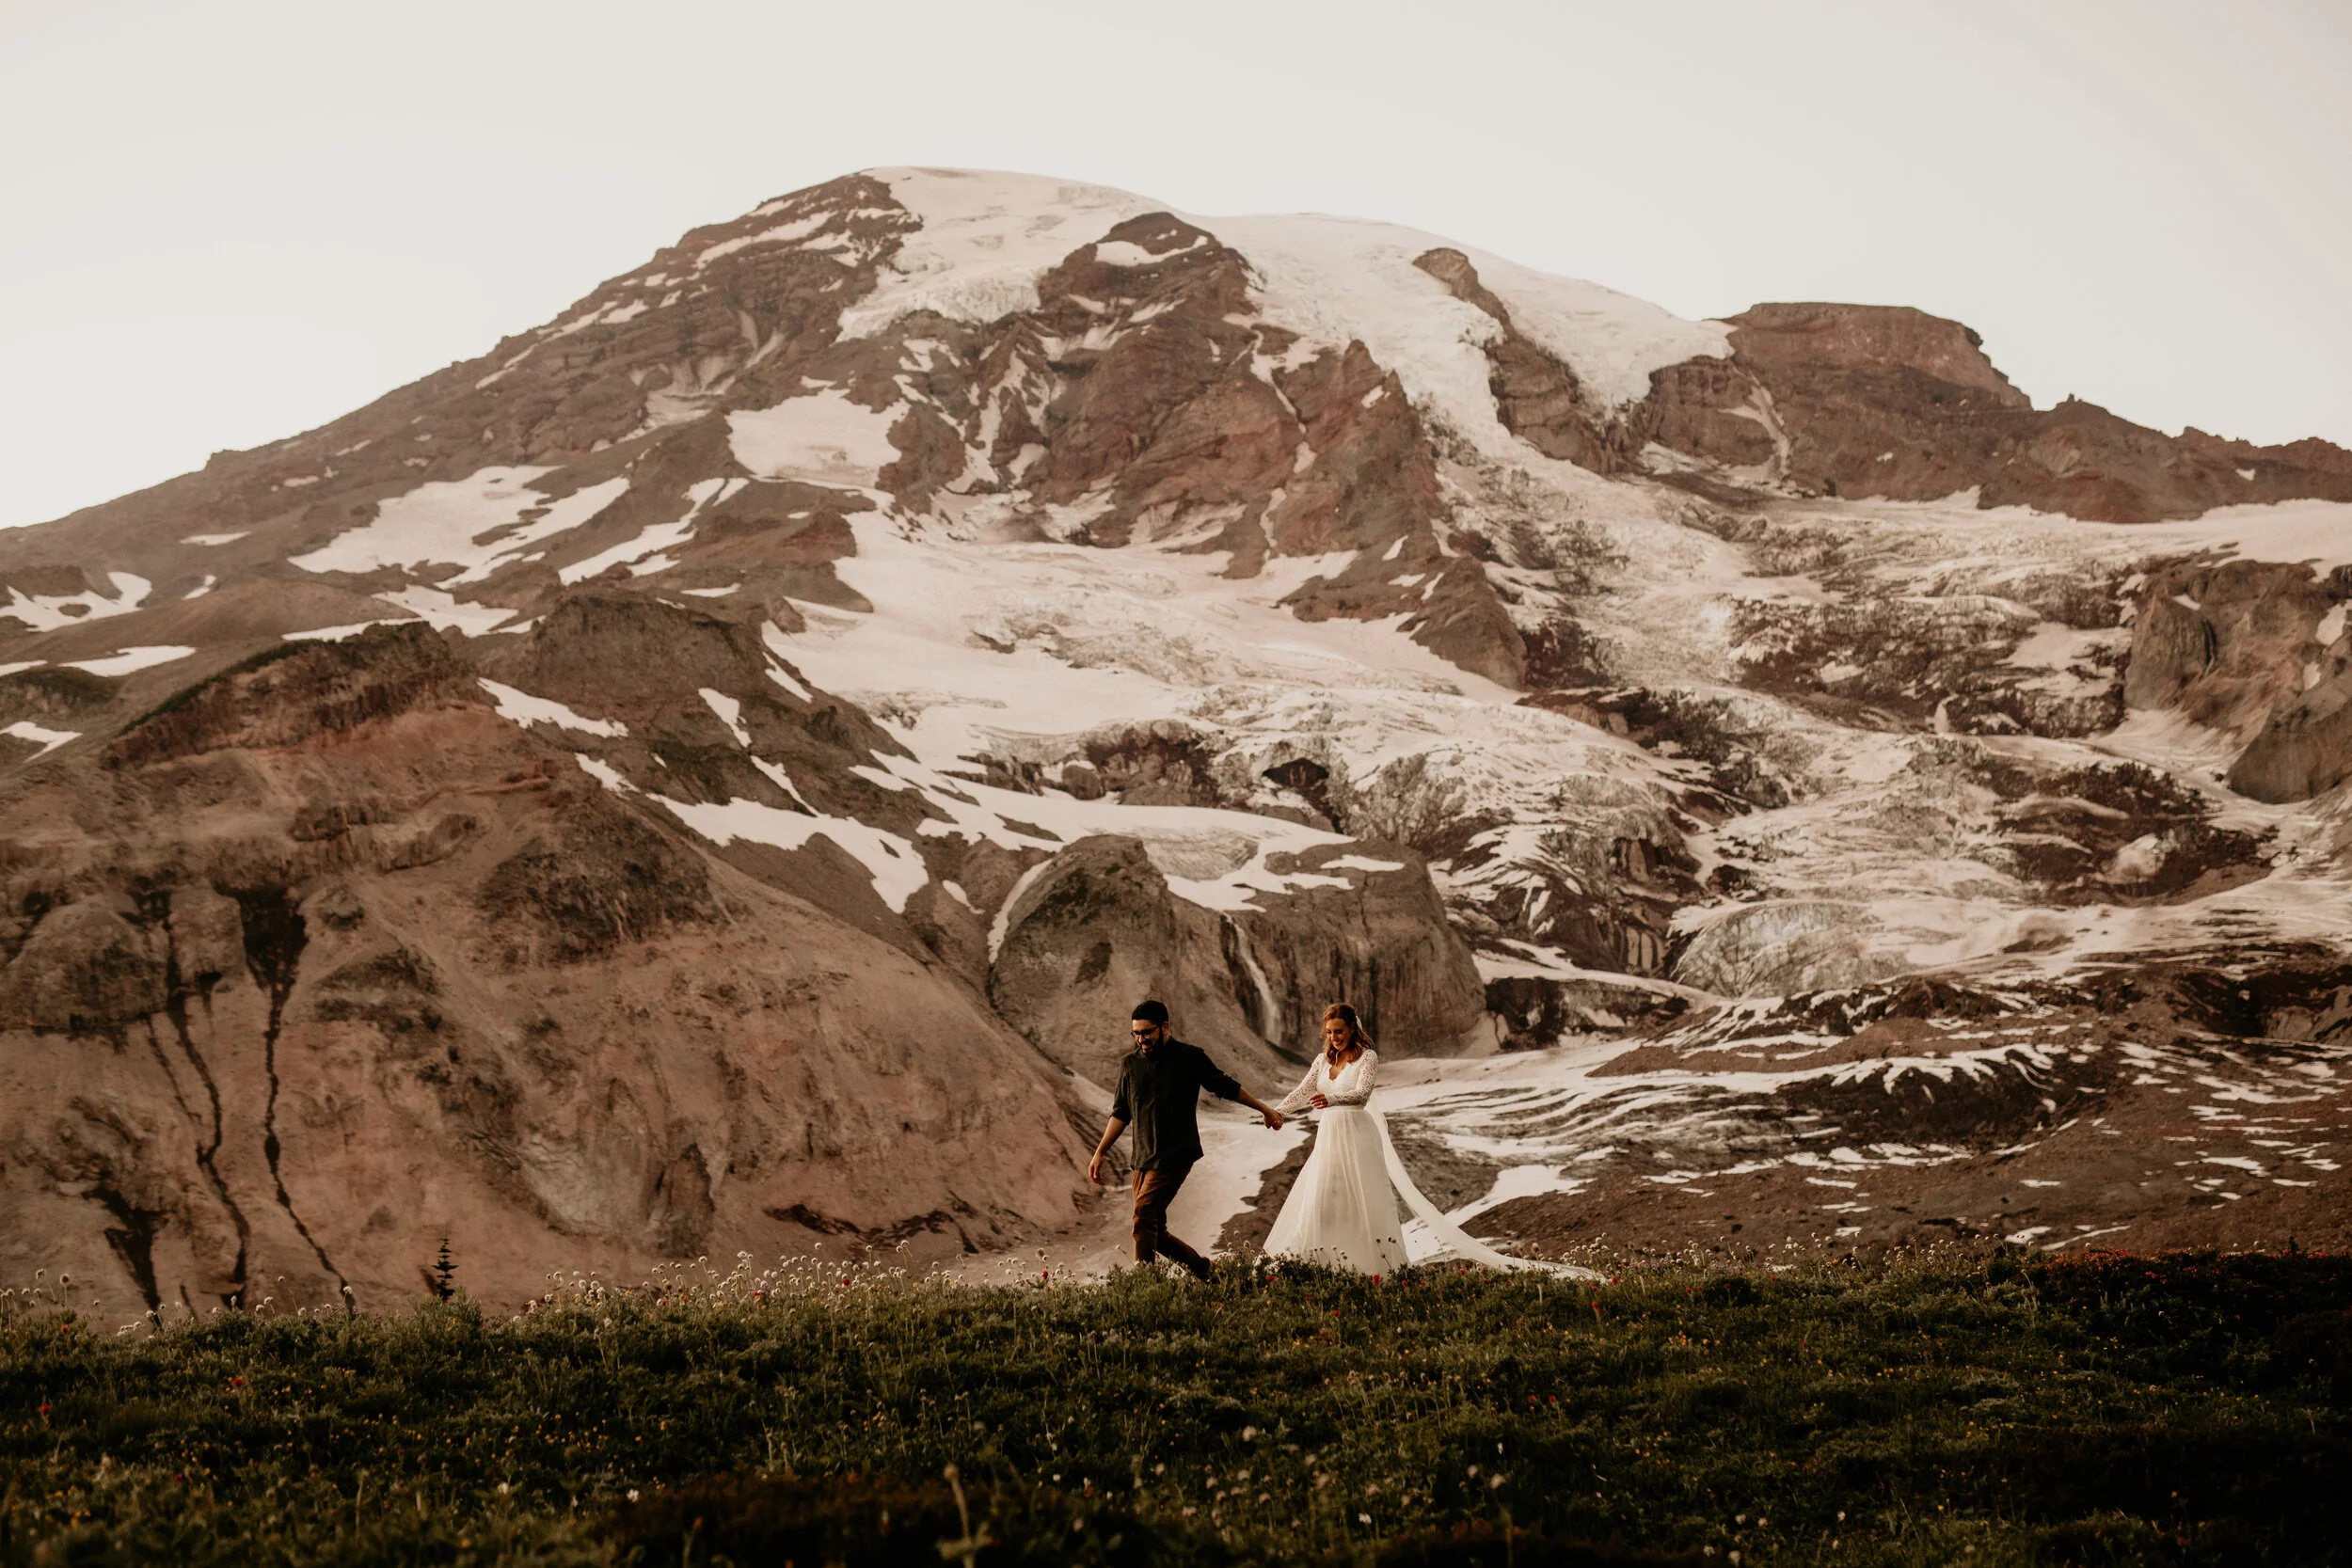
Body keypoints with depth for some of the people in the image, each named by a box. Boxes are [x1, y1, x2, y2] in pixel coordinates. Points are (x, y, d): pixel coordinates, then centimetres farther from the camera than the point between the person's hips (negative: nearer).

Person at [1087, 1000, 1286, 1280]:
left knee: (1144, 1218, -19)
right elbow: (1120, 1114, 15)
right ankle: (1201, 1268, 24)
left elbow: (1226, 1087, 13)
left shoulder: (1191, 1058, 0)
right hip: (1144, 1159, 5)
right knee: (1155, 1233, 4)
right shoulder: (1130, 1065, 9)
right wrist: (1099, 1154, 8)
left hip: (1175, 1157, -5)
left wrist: (1264, 1109, 20)